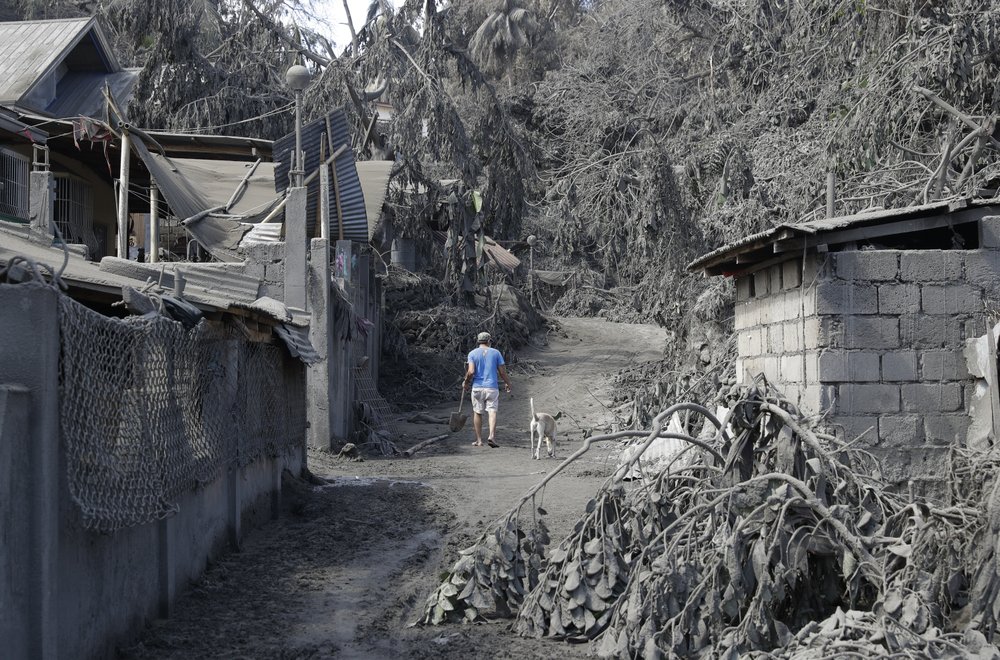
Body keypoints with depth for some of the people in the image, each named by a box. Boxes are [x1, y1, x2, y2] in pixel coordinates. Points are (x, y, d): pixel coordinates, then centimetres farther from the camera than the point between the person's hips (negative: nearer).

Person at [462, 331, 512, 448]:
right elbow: (502, 371, 3)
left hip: (477, 387, 0)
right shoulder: (496, 353, 4)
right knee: (492, 411, -3)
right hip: (492, 387, 0)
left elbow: (471, 372, -10)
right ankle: (492, 436, -24)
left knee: (477, 413, 10)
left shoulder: (472, 353, 1)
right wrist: (507, 383, 18)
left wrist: (465, 382, 7)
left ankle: (479, 440, 12)